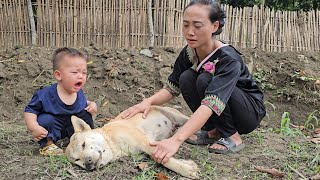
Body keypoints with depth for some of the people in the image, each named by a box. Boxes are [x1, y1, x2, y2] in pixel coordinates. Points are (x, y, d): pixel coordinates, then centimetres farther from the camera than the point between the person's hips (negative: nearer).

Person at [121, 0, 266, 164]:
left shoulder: (228, 58, -32)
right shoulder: (188, 53, -12)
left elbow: (211, 103, -45)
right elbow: (171, 88, -6)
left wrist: (176, 140, -56)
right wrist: (149, 101, -30)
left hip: (251, 111, -6)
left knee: (205, 80, -29)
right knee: (186, 78, -18)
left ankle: (232, 137, -14)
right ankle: (213, 131, -4)